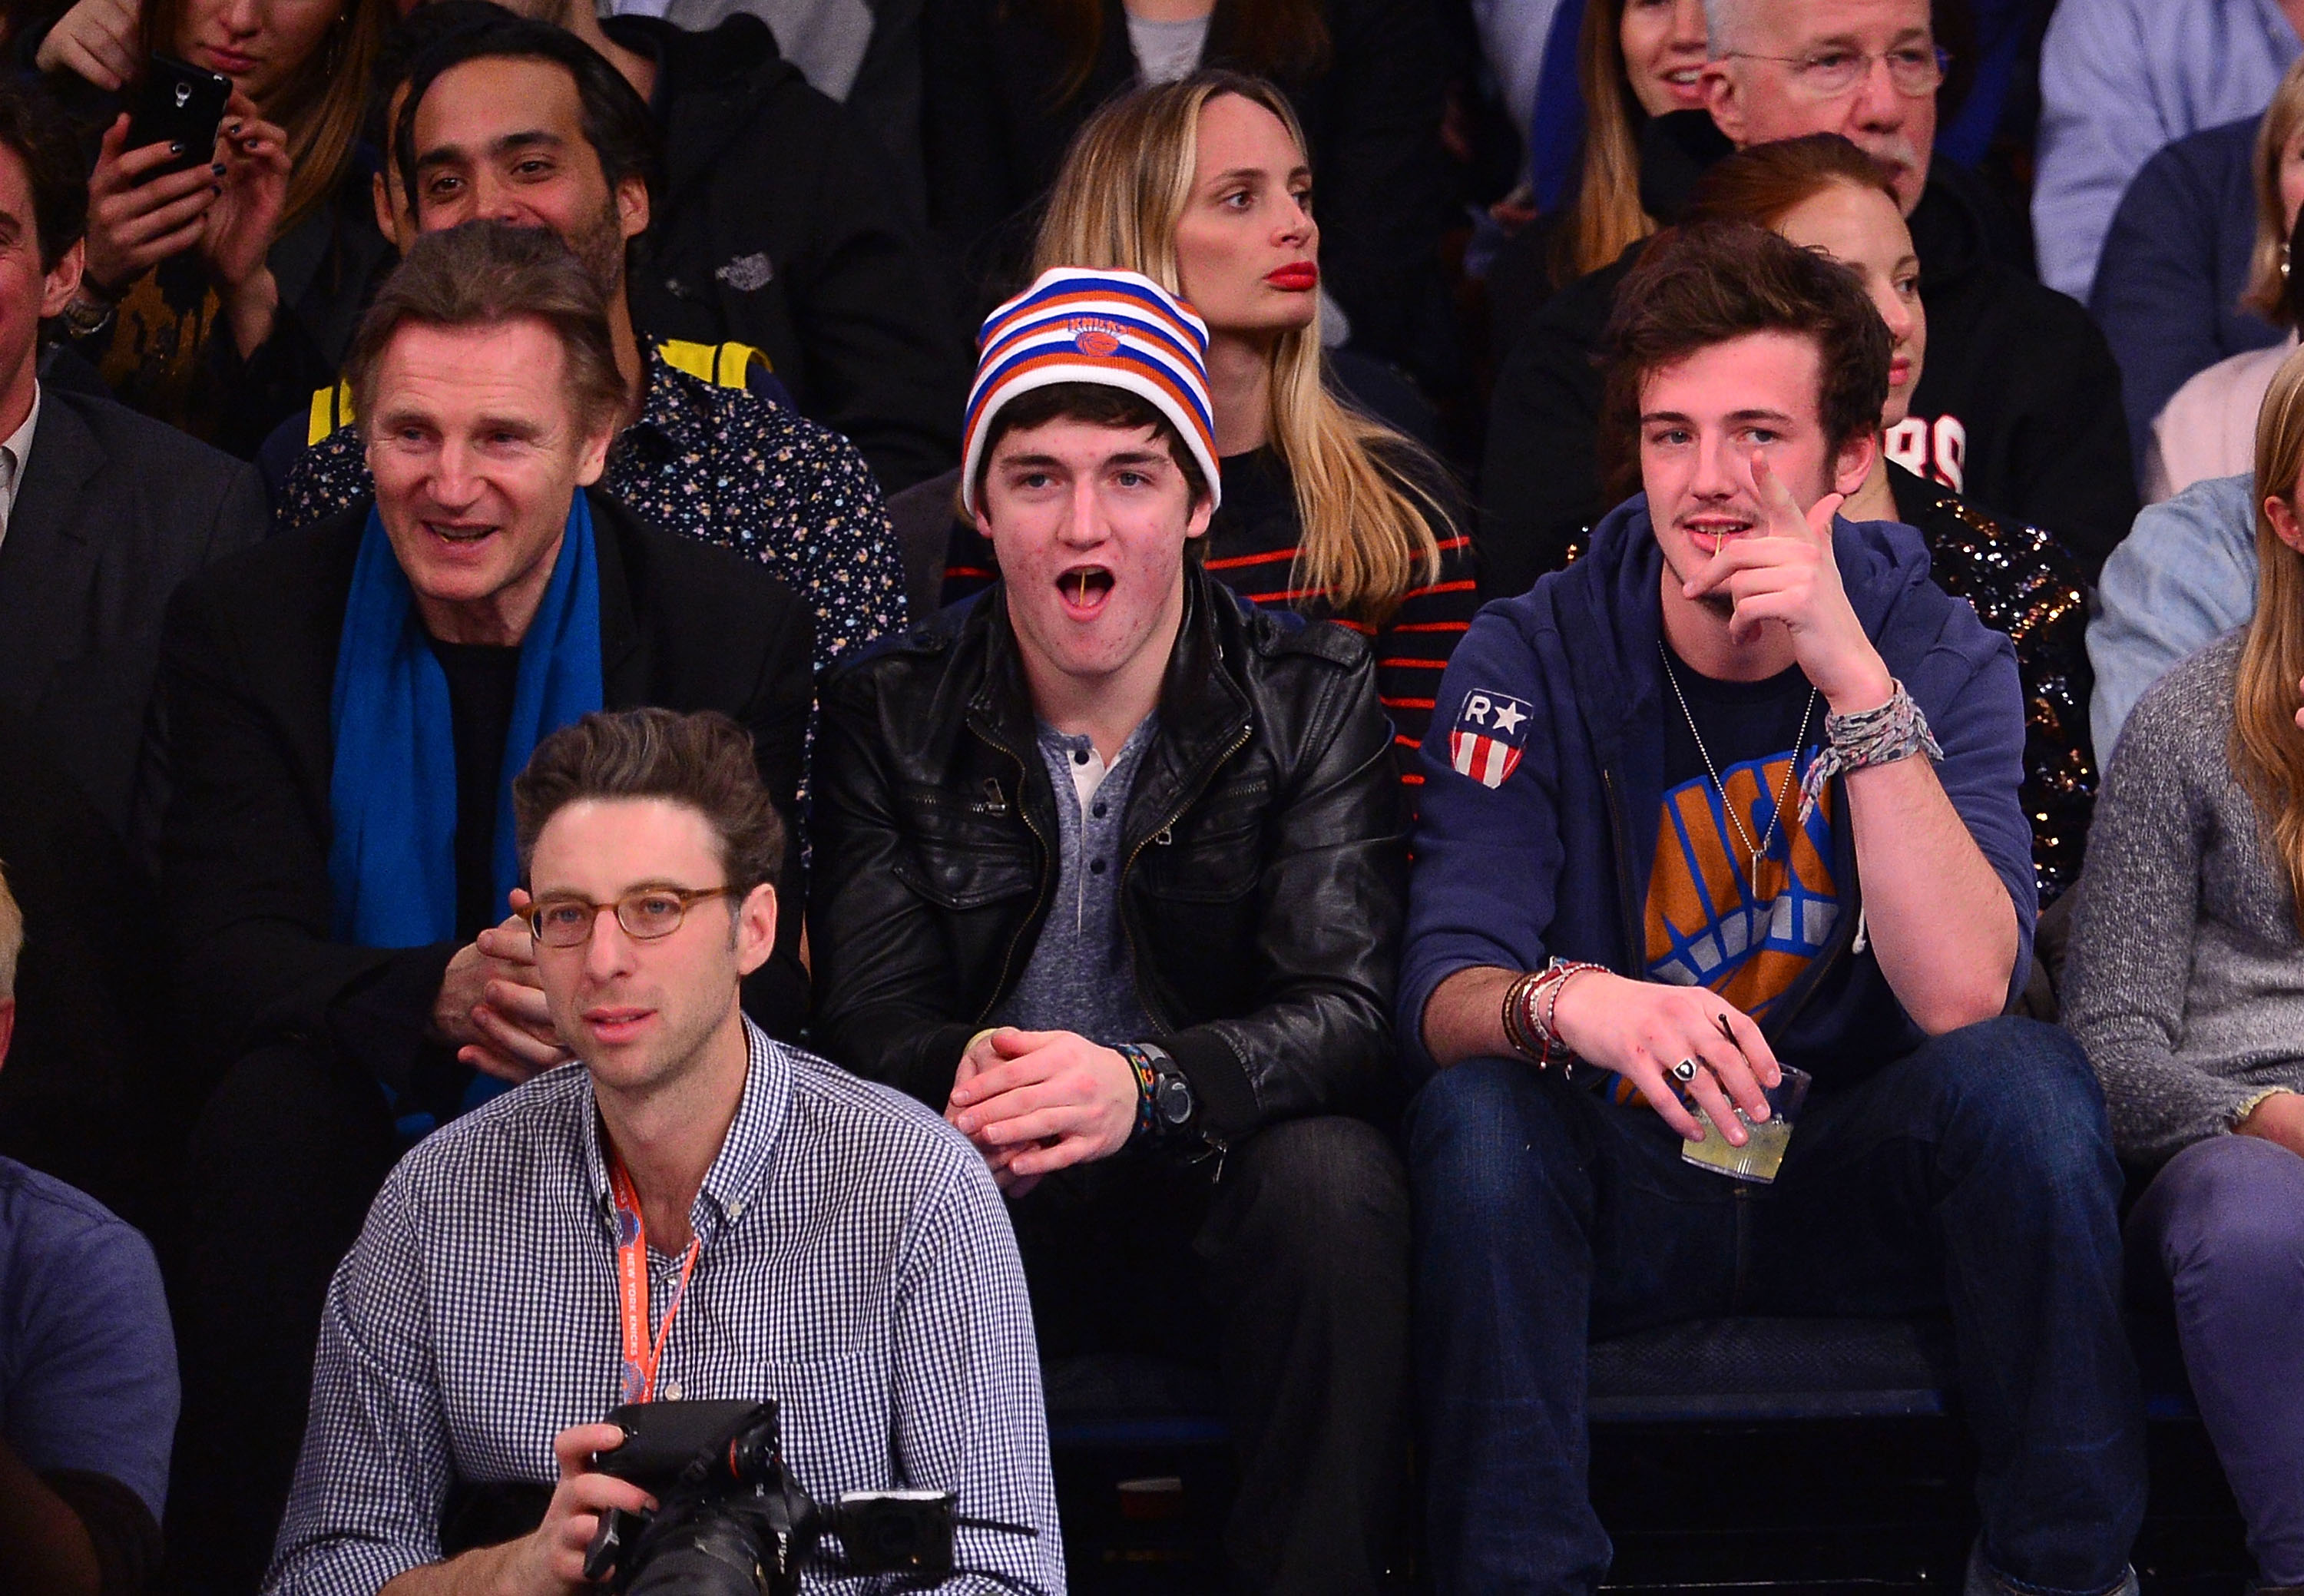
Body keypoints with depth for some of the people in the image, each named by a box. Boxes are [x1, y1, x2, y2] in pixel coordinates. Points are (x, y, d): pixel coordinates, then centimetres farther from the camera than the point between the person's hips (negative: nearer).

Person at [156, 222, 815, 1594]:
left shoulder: (737, 629, -2)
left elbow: (767, 975, -4)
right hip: (347, 1155, 0)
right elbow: (225, 956, -10)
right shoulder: (246, 629, -1)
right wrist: (444, 995, -31)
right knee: (267, 1110, -32)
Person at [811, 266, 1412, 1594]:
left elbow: (1348, 1008, -13)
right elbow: (870, 1012, -4)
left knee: (1334, 1177, -32)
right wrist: (961, 1075, -31)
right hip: (983, 1201, 1)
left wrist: (1145, 1085, -34)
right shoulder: (893, 712, 4)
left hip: (1209, 1183, -1)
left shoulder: (1315, 698, -1)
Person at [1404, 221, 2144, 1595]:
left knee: (2028, 1077, -28)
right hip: (1619, 1191, -1)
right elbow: (1443, 995, -17)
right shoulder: (1535, 657, -6)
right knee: (1476, 1111, -31)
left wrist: (1855, 680, -29)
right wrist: (1563, 1002, -41)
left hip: (1860, 1178, 1)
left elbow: (1962, 994, -22)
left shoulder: (1939, 648, -5)